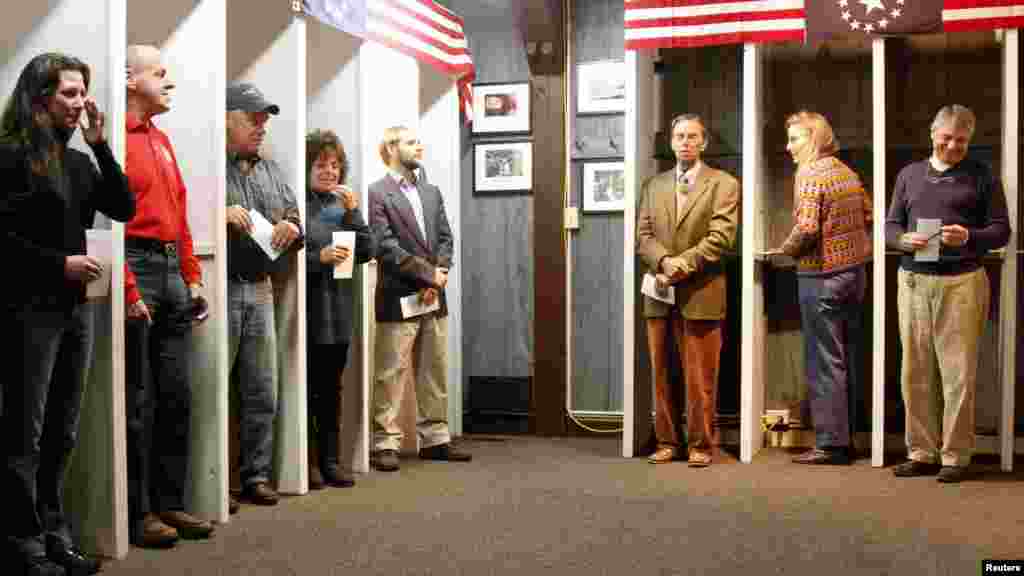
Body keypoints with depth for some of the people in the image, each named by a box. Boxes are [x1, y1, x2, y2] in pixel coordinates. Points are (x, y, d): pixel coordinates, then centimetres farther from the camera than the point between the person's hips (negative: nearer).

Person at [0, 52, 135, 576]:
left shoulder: (79, 161, 12)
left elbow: (125, 208, 4)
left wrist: (100, 144, 0)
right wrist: (59, 262, -15)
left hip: (76, 308, 7)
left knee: (62, 434, 12)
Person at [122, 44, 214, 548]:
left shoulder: (160, 139, 20)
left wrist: (192, 278, 15)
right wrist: (128, 291, -21)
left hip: (172, 271, 9)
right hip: (135, 268, -8)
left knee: (177, 396, 11)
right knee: (138, 401, -2)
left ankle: (169, 503, 20)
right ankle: (136, 514, 7)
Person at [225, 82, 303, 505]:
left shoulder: (271, 171, 18)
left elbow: (294, 216, 20)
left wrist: (292, 228, -2)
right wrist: (221, 216, -24)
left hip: (261, 291, 7)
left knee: (262, 394, 10)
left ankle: (256, 475, 20)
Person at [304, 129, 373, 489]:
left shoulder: (341, 203, 11)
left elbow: (366, 253, 5)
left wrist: (353, 214, -6)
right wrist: (319, 257, -20)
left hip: (339, 310, 6)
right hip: (306, 310, -6)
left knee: (331, 388, 12)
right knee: (306, 388, 0)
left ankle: (330, 459, 20)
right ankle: (307, 461, 10)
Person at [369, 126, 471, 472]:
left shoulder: (432, 192, 16)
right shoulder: (377, 193, -5)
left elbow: (445, 238, 12)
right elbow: (386, 246, -13)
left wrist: (437, 277, -5)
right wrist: (429, 274, -12)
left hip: (434, 297, 7)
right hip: (398, 299, -7)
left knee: (434, 374, 11)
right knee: (391, 374, -3)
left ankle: (434, 439, 19)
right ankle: (386, 444, 3)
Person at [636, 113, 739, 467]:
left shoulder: (723, 185, 3)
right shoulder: (653, 186, 16)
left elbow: (721, 237, -8)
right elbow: (643, 236, 7)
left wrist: (683, 264, -16)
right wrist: (664, 262, -12)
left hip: (701, 293, -4)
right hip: (660, 293, 4)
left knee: (700, 377, 0)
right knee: (662, 374, 8)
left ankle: (700, 444, 9)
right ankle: (667, 442, 16)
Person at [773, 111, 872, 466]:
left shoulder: (810, 174, -13)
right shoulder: (847, 172, 11)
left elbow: (807, 228, -21)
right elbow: (868, 216, 15)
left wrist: (787, 250, -5)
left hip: (822, 276, -8)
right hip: (855, 271, 8)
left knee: (824, 363, -3)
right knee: (847, 359, 12)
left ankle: (831, 444, 0)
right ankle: (846, 435, 19)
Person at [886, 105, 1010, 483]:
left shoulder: (982, 177, 6)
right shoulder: (908, 175, 14)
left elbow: (1001, 229, 4)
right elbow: (890, 226, 14)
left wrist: (970, 237, -16)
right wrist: (904, 239, -9)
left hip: (962, 282, -3)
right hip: (913, 281, 3)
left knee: (958, 372, -2)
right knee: (915, 372, 5)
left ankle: (955, 456, 7)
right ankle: (921, 453, 14)